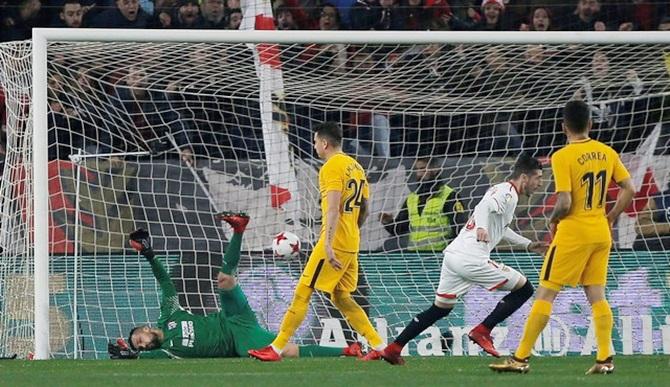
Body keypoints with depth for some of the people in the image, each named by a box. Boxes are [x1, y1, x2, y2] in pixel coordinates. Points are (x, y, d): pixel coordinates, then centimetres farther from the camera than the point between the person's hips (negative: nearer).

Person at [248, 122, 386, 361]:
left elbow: (333, 209, -21)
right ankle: (379, 347, 10)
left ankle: (276, 349, -6)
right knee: (341, 298, 15)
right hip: (351, 244, 9)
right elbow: (364, 209, 20)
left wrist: (328, 245, -27)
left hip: (334, 243, -9)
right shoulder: (355, 167, 16)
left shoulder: (332, 167, -12)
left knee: (302, 293, -6)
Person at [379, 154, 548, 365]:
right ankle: (482, 331, -4)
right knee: (524, 289, 0)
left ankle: (393, 349, 12)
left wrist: (528, 244, 41)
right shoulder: (508, 194, -6)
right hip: (471, 259, -9)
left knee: (440, 308, 17)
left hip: (452, 254, 9)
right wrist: (482, 227, -45)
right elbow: (485, 206, -27)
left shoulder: (500, 190, 24)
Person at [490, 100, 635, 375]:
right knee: (597, 295, 10)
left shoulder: (563, 157, -14)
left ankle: (520, 359, -1)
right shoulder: (607, 153, 4)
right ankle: (605, 359, 3)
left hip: (573, 232, -6)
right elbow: (629, 190, 7)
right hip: (601, 233, 6)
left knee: (545, 294, -1)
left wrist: (553, 220, 0)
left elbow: (564, 203, -19)